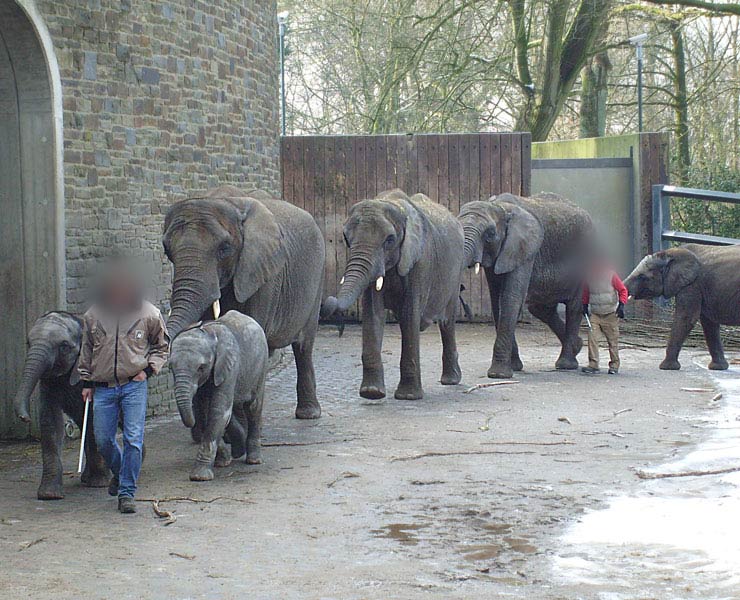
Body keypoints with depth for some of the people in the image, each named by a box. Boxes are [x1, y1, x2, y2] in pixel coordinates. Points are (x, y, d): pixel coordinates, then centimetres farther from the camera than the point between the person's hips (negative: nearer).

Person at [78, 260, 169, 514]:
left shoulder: (148, 315, -2)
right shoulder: (93, 316, 3)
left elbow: (161, 346, 12)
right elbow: (86, 350, 15)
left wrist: (148, 369, -2)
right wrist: (86, 382, 13)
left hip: (134, 385, -2)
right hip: (103, 387, 2)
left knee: (133, 440, -8)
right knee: (103, 440, 5)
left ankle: (127, 492, 0)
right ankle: (119, 473, 35)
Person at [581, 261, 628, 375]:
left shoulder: (611, 275, -7)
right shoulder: (590, 276, 4)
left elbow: (623, 290, -3)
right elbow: (586, 293, 20)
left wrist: (621, 305, -13)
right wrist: (585, 305, 13)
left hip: (610, 314, -3)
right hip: (594, 314, 3)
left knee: (613, 340, 5)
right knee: (592, 338, -12)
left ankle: (614, 365, 17)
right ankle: (593, 365, -11)